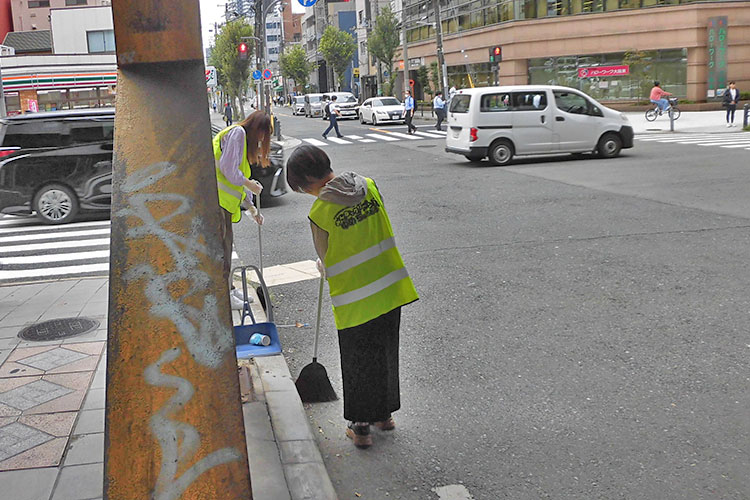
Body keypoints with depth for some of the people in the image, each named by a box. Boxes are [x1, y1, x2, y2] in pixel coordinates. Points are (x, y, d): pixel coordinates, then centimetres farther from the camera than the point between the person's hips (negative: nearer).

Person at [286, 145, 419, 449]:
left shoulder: (319, 212, -17)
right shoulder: (368, 186, -2)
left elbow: (327, 264, -6)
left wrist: (324, 267, 19)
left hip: (355, 301, -5)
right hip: (391, 290, 5)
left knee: (357, 361, 13)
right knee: (386, 353, 21)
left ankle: (360, 426, 24)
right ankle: (385, 413, 38)